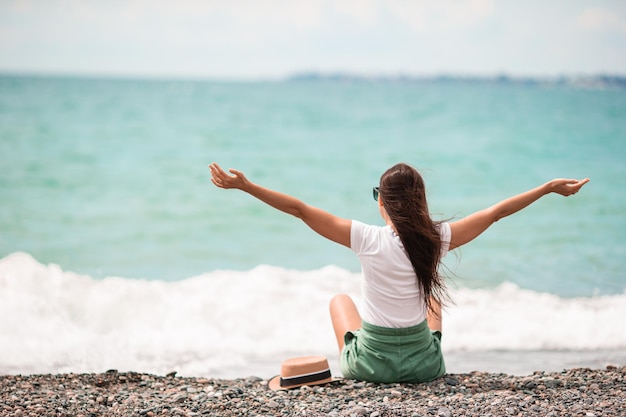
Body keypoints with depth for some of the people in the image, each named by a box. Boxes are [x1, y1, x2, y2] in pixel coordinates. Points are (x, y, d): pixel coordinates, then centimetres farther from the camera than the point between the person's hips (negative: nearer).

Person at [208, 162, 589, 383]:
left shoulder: (368, 239, -19)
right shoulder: (436, 239, -14)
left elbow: (299, 209, -17)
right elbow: (496, 212, -3)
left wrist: (244, 185, -11)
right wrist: (550, 187, 8)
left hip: (369, 366, -2)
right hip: (425, 366, 2)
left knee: (340, 299, 30)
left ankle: (347, 362, 40)